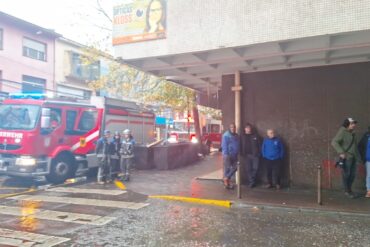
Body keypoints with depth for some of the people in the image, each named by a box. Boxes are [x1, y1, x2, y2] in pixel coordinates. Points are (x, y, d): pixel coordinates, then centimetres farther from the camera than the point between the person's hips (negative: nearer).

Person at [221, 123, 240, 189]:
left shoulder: (236, 136, 12)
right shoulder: (226, 135, -9)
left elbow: (238, 145, 15)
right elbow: (224, 145, -13)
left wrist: (238, 153, 9)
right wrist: (226, 154, -18)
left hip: (234, 155, 7)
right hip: (227, 154, -7)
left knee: (234, 168, 8)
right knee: (227, 168, -1)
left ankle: (226, 178, 22)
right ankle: (226, 181, 11)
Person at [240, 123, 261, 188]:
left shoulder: (255, 136, 7)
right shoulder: (242, 136, 5)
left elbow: (259, 145, 6)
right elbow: (240, 146, 3)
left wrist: (259, 153, -3)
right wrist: (242, 154, -6)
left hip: (255, 155, 0)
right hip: (247, 155, 0)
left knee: (255, 168, -2)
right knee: (249, 169, 3)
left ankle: (251, 181, 15)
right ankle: (251, 181, 12)